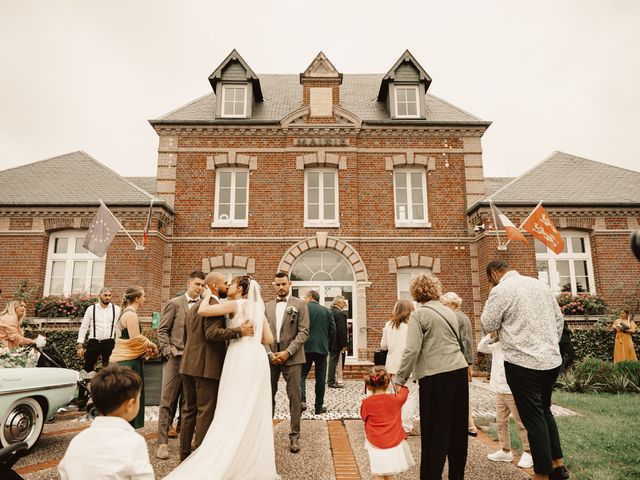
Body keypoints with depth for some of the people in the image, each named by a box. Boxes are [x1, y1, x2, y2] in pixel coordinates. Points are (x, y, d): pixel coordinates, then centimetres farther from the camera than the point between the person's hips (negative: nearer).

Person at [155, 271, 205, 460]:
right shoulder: (174, 303, 2)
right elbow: (162, 330, 2)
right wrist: (168, 351, -7)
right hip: (175, 357, -3)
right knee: (168, 400, -1)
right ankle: (162, 442, 5)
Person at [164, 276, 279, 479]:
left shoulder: (235, 304, -5)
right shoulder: (258, 308, 15)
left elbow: (202, 311, -14)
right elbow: (269, 339, 13)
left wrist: (207, 296, 4)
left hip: (241, 357, -7)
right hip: (257, 357, 7)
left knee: (236, 408, 0)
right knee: (255, 409, 13)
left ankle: (230, 463, 6)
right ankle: (256, 458, 22)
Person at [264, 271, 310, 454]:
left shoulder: (300, 305, 0)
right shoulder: (267, 306, 11)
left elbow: (304, 332, -7)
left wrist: (287, 352, -14)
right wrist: (270, 353, -6)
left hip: (291, 357, -3)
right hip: (271, 356, 3)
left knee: (294, 397, 0)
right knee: (268, 395, 10)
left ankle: (294, 436, 11)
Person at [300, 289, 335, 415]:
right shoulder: (327, 311, 5)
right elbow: (333, 330, 3)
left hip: (306, 348, -2)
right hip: (322, 348, 3)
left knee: (302, 375, 6)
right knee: (320, 378, 9)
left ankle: (302, 401, -11)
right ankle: (319, 407, 14)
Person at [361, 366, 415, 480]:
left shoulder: (366, 403, -11)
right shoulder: (395, 399, -5)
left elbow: (364, 417, 5)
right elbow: (404, 390, 14)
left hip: (376, 445, -3)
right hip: (395, 442, 3)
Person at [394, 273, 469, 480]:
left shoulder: (418, 314, -8)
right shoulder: (448, 311, 12)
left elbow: (412, 350, -15)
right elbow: (457, 341, 15)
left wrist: (400, 379, -8)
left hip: (435, 375, -7)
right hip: (459, 370, 7)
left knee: (434, 431, 2)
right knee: (457, 427, 17)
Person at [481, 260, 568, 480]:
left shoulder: (501, 290, -11)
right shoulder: (541, 284, 9)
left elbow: (488, 324, -5)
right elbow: (559, 319, 14)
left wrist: (490, 302, 7)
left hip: (523, 362, -7)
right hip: (552, 360, 7)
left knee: (534, 418, 4)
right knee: (545, 410, 23)